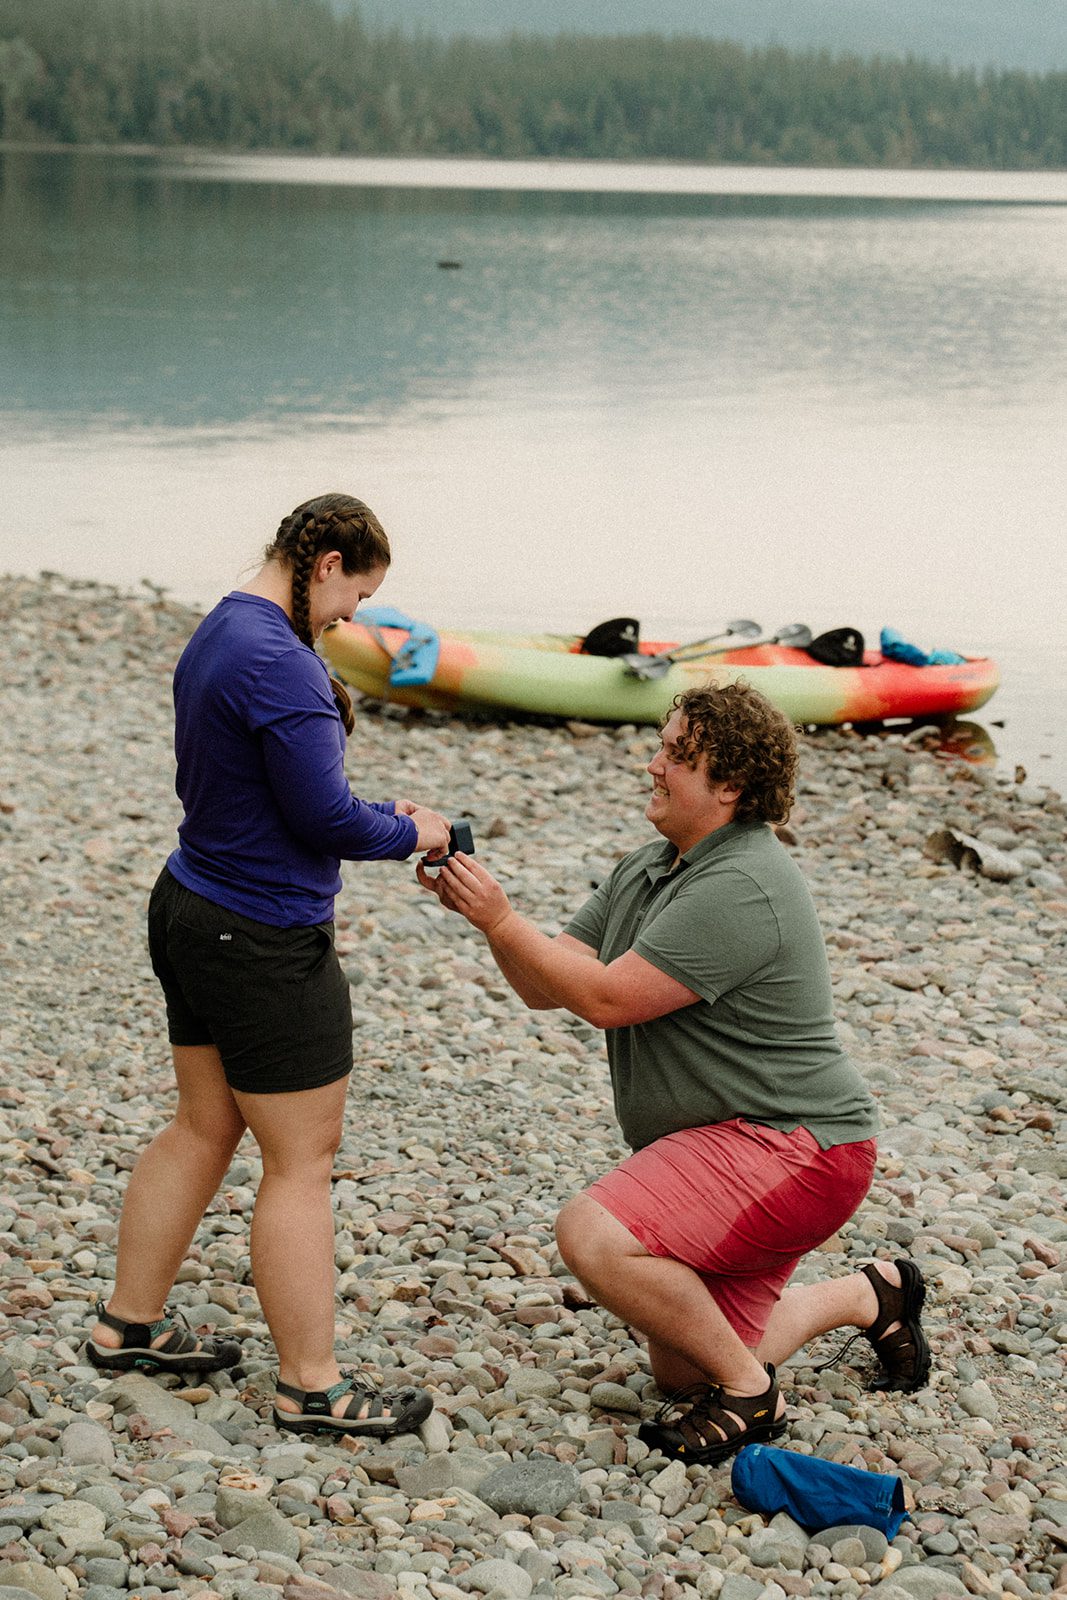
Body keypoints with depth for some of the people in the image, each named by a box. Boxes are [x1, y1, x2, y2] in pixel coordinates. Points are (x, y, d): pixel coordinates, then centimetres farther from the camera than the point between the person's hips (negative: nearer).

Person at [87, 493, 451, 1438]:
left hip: (193, 914, 10)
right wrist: (409, 833, -4)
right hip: (265, 944, -10)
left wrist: (381, 815, 9)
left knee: (204, 1129, 20)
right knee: (302, 1160, 0)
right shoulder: (279, 662, -23)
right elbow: (323, 817, -23)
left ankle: (131, 1325, 31)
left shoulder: (215, 635, 10)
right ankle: (312, 1387, 8)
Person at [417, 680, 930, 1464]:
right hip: (718, 1144, 10)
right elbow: (545, 987, 5)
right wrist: (483, 910, -10)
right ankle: (870, 1295, 35)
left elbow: (609, 998, -25)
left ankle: (751, 1396, -10)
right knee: (682, 1370, 16)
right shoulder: (648, 869, 8)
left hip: (793, 1148, -10)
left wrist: (502, 919, -21)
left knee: (594, 1234, -28)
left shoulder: (741, 890, -23)